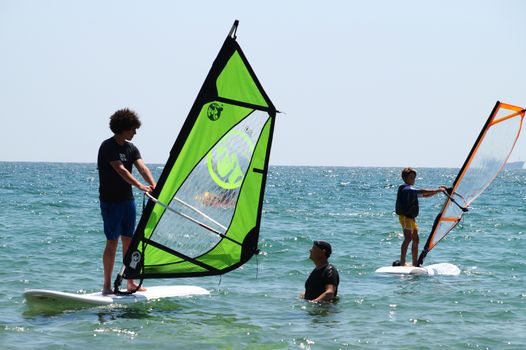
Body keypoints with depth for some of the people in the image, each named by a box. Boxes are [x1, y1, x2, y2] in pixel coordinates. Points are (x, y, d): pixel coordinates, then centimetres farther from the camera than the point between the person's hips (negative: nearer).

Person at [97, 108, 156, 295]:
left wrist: (153, 185, -22)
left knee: (128, 241, 10)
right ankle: (107, 286, -2)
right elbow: (120, 170, -24)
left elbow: (142, 167, -4)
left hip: (127, 200, 7)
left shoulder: (131, 148, 10)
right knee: (112, 242, -6)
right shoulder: (108, 146, -13)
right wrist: (139, 185, -34)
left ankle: (131, 282, 17)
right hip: (110, 201, -7)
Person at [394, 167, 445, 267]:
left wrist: (438, 191, 11)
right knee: (408, 238, -22)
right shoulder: (405, 189, -11)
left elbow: (425, 195, 24)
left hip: (411, 217, 10)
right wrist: (437, 190, -19)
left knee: (415, 239, 9)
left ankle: (415, 264, 13)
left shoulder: (411, 190, 21)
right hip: (405, 216, -10)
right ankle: (401, 262, -28)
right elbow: (422, 192, -22)